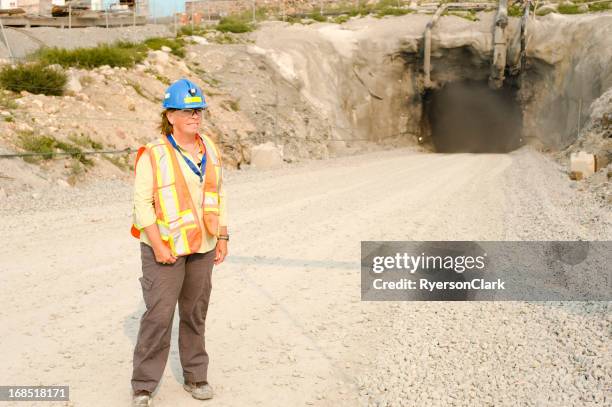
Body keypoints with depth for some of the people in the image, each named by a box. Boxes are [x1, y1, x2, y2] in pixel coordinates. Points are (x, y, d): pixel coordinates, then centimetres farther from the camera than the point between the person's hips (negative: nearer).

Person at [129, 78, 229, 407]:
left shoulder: (210, 150, 6)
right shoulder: (153, 155, -12)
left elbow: (218, 195, 13)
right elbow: (141, 202, -13)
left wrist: (222, 238, 9)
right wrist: (158, 246, -17)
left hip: (202, 246, 5)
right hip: (164, 247, -5)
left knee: (195, 312, 13)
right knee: (158, 315, -7)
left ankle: (195, 376, 26)